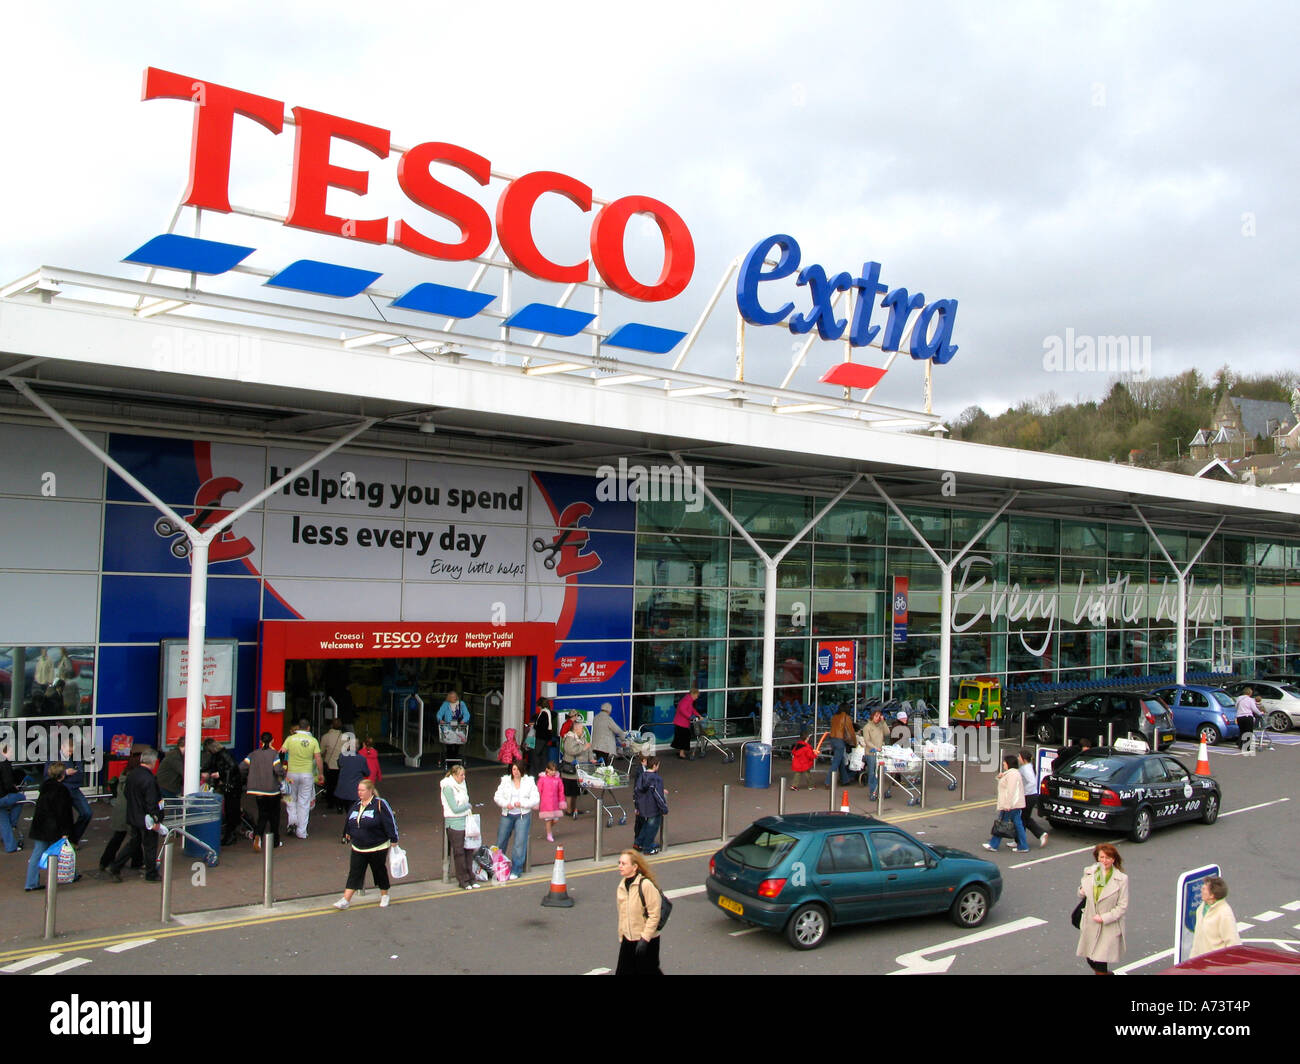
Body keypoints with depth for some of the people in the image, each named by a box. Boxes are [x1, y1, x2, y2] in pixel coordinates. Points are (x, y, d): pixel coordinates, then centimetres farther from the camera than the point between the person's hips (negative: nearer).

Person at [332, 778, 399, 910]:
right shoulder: (356, 805, 5)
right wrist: (349, 834, 27)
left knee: (380, 871, 11)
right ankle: (345, 900, 2)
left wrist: (393, 840, -13)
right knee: (354, 873, 2)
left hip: (377, 847, -5)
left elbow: (390, 822, -14)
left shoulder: (380, 804, -15)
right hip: (358, 848, 5)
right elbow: (350, 821, 21)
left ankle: (384, 896, 29)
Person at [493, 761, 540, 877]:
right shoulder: (505, 781, 5)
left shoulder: (530, 782, 0)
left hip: (523, 815, -2)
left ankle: (515, 870, 3)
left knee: (520, 843, -6)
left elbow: (536, 800, -2)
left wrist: (522, 803, -16)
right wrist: (506, 804, -15)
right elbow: (497, 796, 3)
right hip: (507, 815, 2)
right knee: (500, 841, 8)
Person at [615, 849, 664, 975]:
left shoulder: (646, 884, -18)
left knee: (648, 971, 6)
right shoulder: (622, 885, 4)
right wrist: (621, 938, 14)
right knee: (623, 971, 4)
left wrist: (645, 938, -20)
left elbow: (654, 915, -18)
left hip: (648, 941, -6)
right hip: (628, 940, 6)